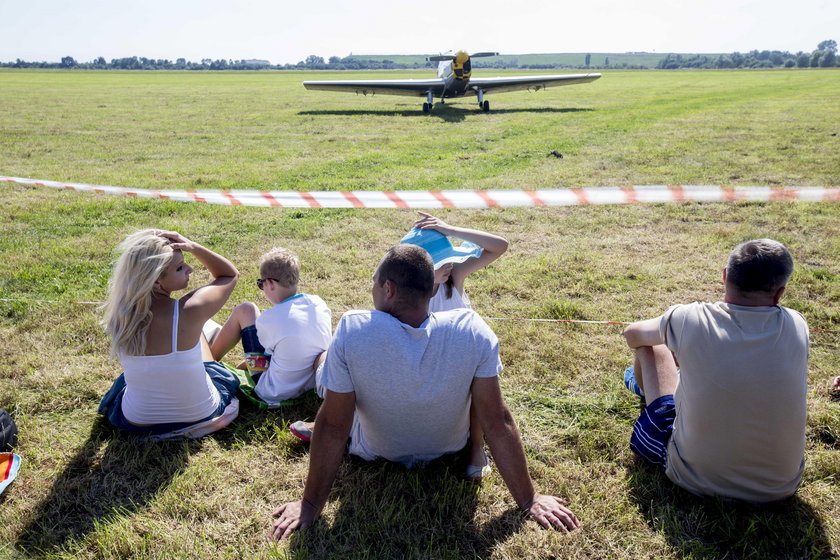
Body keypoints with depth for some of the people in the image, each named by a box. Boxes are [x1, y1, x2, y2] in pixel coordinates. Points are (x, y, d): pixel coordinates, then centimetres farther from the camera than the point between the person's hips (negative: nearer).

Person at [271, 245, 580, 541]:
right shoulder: (472, 330, -30)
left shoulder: (351, 330, -34)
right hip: (448, 450, 2)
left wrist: (310, 505, -14)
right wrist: (528, 500, -14)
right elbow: (498, 423, -26)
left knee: (324, 361, 20)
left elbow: (332, 427, -27)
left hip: (375, 454, -1)